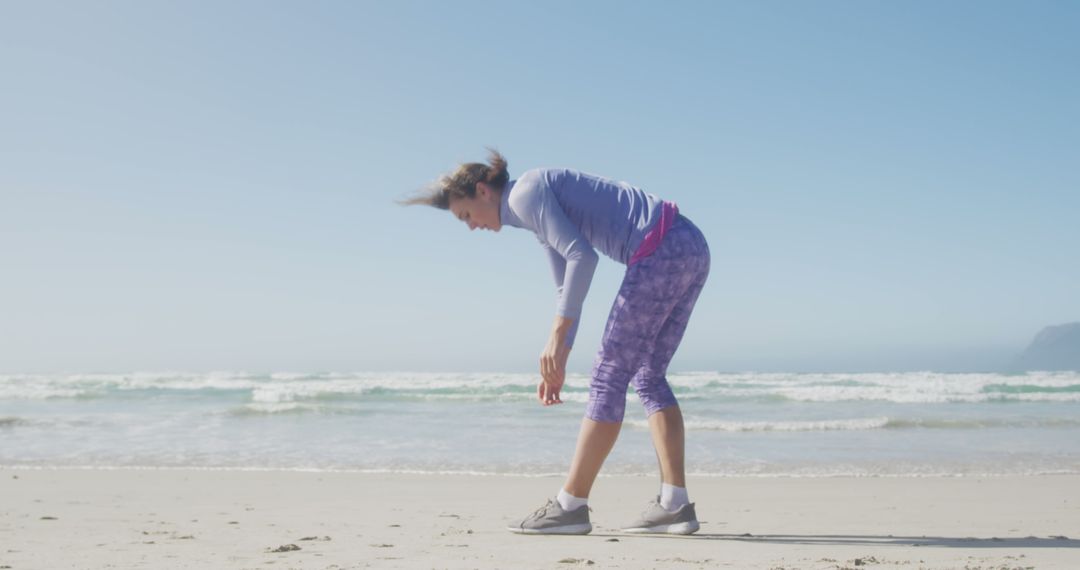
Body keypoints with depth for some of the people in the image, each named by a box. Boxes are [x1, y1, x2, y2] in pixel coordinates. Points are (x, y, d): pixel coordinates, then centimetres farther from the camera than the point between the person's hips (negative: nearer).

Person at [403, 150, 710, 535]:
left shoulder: (524, 193, -5)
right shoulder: (540, 214, 24)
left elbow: (582, 256, -17)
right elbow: (568, 290, 29)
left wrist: (556, 337, -16)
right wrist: (557, 364, 25)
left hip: (663, 251, -10)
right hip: (689, 246, 10)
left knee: (609, 377, -5)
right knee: (647, 377, 12)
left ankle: (570, 506, 0)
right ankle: (674, 504, 7)